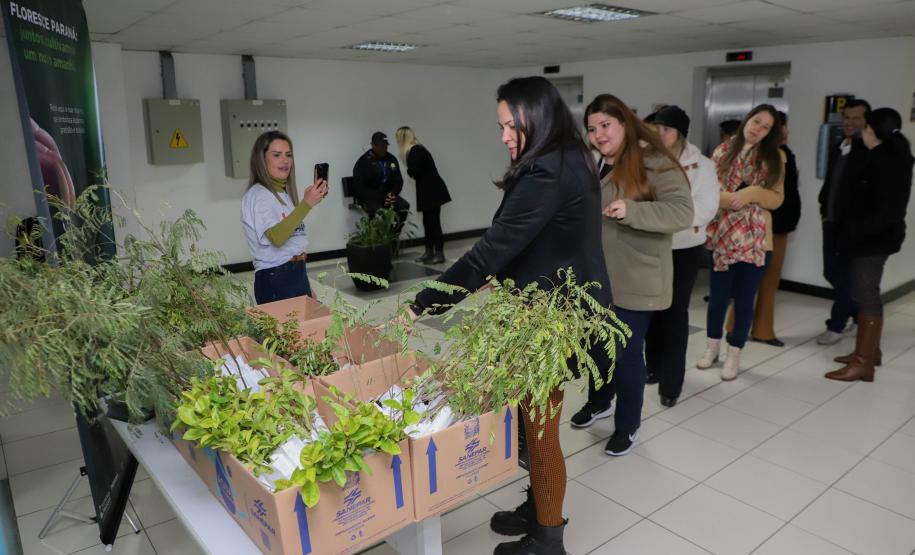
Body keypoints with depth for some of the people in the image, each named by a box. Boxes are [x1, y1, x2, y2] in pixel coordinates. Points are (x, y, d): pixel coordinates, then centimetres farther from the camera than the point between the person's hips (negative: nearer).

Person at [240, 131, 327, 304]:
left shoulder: (283, 192, 14)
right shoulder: (258, 195, -12)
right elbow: (276, 237, -27)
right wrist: (307, 203, -28)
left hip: (298, 273, 9)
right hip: (275, 279, -9)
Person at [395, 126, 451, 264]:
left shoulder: (415, 151, -15)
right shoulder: (417, 149, 14)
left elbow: (414, 172, -20)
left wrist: (409, 171, 0)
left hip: (432, 191, -10)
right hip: (430, 190, 10)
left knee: (433, 222, -6)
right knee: (428, 222, 12)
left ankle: (439, 254, -2)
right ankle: (429, 252, 19)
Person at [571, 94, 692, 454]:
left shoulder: (654, 164, -14)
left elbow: (682, 212, -22)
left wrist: (631, 210, -35)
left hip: (634, 281, -6)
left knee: (626, 353, 3)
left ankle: (628, 426, 25)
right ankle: (599, 401, 46)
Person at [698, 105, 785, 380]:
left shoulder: (774, 157, 3)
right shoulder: (723, 151, 3)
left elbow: (777, 198, 0)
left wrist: (753, 193, -19)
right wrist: (732, 198, -20)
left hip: (753, 239, 0)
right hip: (721, 235, 0)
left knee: (744, 297, 6)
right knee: (718, 295, 10)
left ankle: (734, 354, 20)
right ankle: (712, 346, 29)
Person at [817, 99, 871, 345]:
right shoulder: (838, 149, 14)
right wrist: (824, 210, 12)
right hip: (832, 221, 8)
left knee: (844, 276, -1)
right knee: (831, 273, 13)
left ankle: (836, 326, 11)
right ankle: (859, 315, 31)